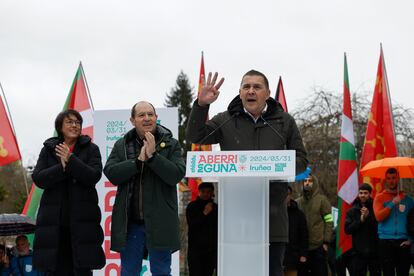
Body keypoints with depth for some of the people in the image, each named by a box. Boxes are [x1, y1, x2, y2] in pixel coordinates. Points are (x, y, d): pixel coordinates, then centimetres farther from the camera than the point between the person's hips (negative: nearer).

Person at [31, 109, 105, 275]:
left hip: (82, 220, -1)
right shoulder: (48, 149, 12)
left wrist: (70, 160, -15)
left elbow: (94, 176, -8)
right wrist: (62, 167, -13)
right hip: (54, 221, 2)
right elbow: (38, 179, 0)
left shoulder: (91, 149, 7)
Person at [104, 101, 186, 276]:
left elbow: (177, 174, -10)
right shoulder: (121, 146, 9)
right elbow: (111, 173, -5)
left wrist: (153, 155, -18)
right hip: (130, 222, 2)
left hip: (159, 222, -2)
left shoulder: (171, 145, 3)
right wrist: (138, 160, -14)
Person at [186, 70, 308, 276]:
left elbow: (301, 160, 11)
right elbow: (195, 136, -1)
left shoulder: (284, 122, 9)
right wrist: (201, 105, -14)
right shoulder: (226, 120, 9)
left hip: (273, 212, 0)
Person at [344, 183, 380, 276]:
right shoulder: (352, 211, 8)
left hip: (374, 251, -1)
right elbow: (347, 229, 1)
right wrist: (360, 220, -10)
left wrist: (369, 217, -16)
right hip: (358, 251, 1)